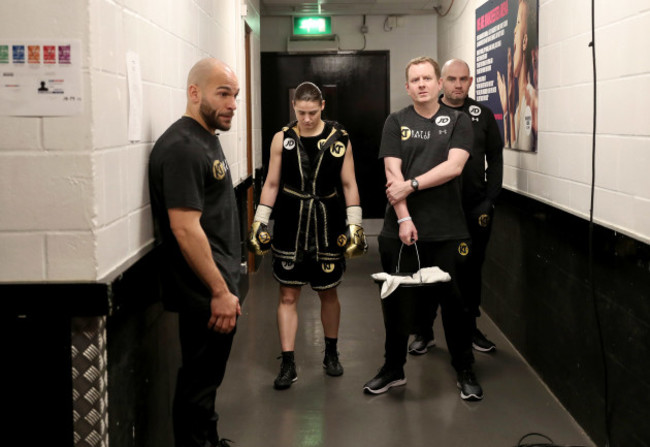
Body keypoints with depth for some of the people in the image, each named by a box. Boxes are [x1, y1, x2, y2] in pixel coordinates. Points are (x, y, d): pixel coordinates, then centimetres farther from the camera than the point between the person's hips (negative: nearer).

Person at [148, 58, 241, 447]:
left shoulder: (207, 138, 13)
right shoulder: (182, 148, -19)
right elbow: (185, 228, -25)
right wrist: (220, 292, -22)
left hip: (218, 287, 10)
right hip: (206, 294, -10)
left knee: (208, 377, 20)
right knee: (199, 382, 1)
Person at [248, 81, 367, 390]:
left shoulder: (339, 138, -3)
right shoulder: (282, 138, 0)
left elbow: (349, 184, 0)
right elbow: (272, 184, 5)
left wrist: (355, 224, -5)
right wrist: (259, 222, 0)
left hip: (328, 224, 0)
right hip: (290, 223, 0)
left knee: (328, 293, 12)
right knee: (288, 295, 1)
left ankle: (331, 353, 31)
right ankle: (288, 363, 8)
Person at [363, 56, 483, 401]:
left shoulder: (458, 121, 5)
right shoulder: (396, 122, 6)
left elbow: (453, 166, -9)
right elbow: (393, 174, -4)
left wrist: (410, 185, -12)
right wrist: (403, 218, -13)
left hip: (448, 231, -1)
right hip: (400, 230, 1)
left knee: (455, 302, 5)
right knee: (395, 301, 9)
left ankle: (465, 372, 20)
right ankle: (393, 369, 25)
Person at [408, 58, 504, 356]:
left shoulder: (482, 115, 7)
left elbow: (495, 159, 8)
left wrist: (489, 200, -1)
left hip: (476, 209, 2)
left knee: (472, 270, 12)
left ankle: (471, 329, 26)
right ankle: (424, 332, 17)